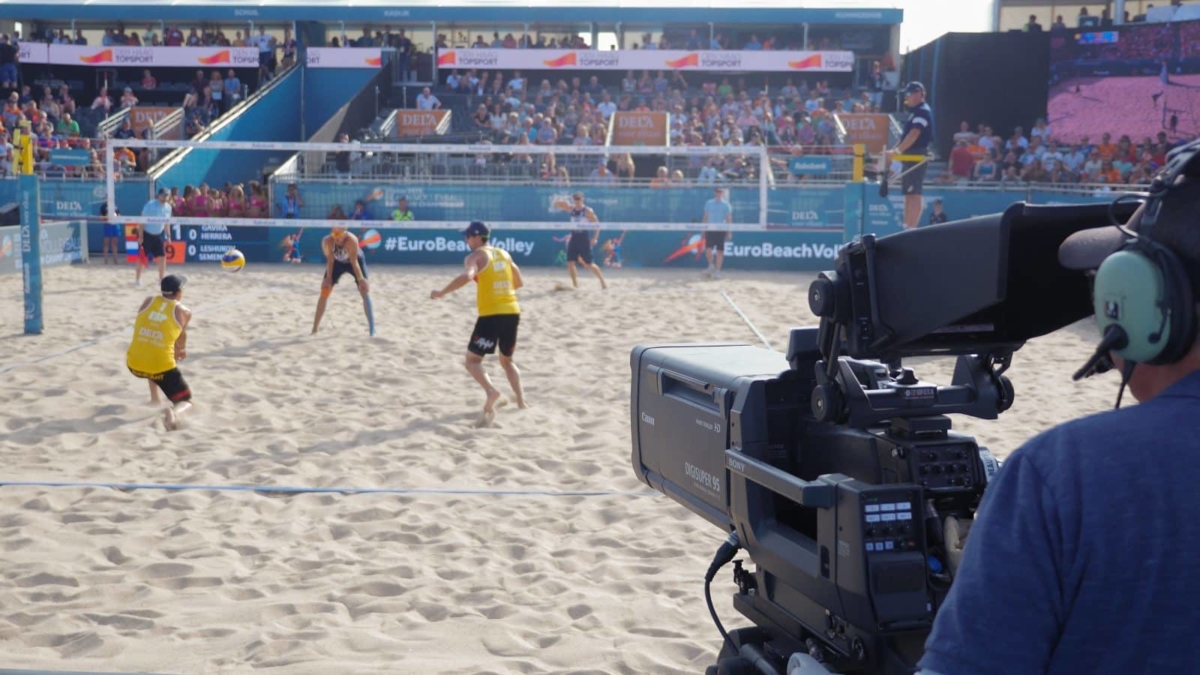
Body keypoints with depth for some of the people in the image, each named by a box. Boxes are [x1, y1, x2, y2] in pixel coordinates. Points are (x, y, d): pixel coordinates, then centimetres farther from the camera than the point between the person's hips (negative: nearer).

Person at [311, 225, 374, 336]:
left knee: (365, 291, -13)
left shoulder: (352, 240, -39)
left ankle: (372, 326, -8)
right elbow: (330, 261, -21)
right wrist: (328, 278, -20)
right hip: (337, 262, 2)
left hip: (355, 259, -2)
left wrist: (360, 279, -28)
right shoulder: (327, 241, -31)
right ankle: (315, 328, 3)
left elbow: (354, 262, -31)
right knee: (324, 292, -4)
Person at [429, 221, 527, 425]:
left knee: (472, 360, -1)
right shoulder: (503, 253, 17)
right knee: (507, 361, 23)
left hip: (491, 315, -6)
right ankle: (521, 401, 14)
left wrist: (442, 293, -18)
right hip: (512, 312, 6)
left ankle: (491, 391, -27)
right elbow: (518, 282, 24)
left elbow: (467, 276, -24)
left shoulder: (475, 256, -3)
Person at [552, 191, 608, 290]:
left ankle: (603, 282, 9)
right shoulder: (571, 209, 8)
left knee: (589, 264, -4)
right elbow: (556, 205, 11)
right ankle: (575, 284, 11)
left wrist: (595, 238, -16)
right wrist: (564, 203, -11)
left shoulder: (588, 211, -8)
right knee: (570, 262, -1)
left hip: (584, 239, -6)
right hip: (574, 238, 6)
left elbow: (596, 224, -7)